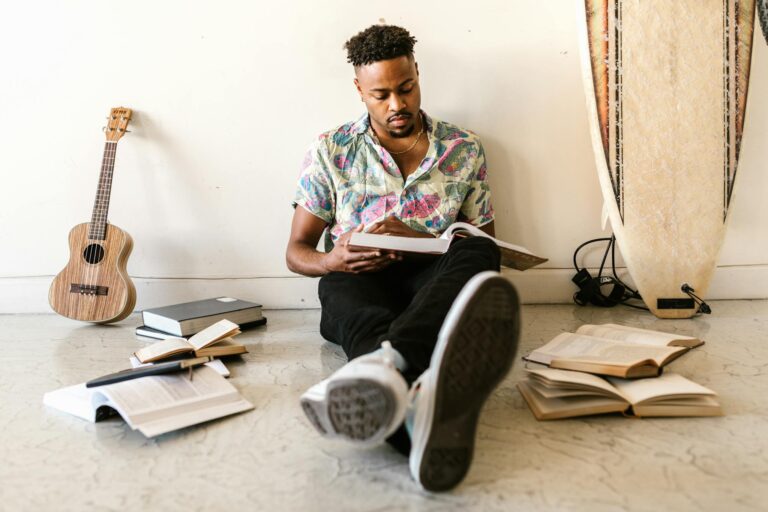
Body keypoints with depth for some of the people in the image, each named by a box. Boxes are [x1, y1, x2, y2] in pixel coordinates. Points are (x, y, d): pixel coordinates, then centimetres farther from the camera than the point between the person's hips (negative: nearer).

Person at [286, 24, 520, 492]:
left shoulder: (465, 149, 13)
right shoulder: (330, 151, 11)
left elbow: (482, 241, 15)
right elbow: (297, 251, 12)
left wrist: (418, 238, -6)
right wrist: (331, 261, -14)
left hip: (436, 280, 1)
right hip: (357, 282, 0)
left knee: (476, 254, -33)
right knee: (344, 287, -37)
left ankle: (384, 361, -63)